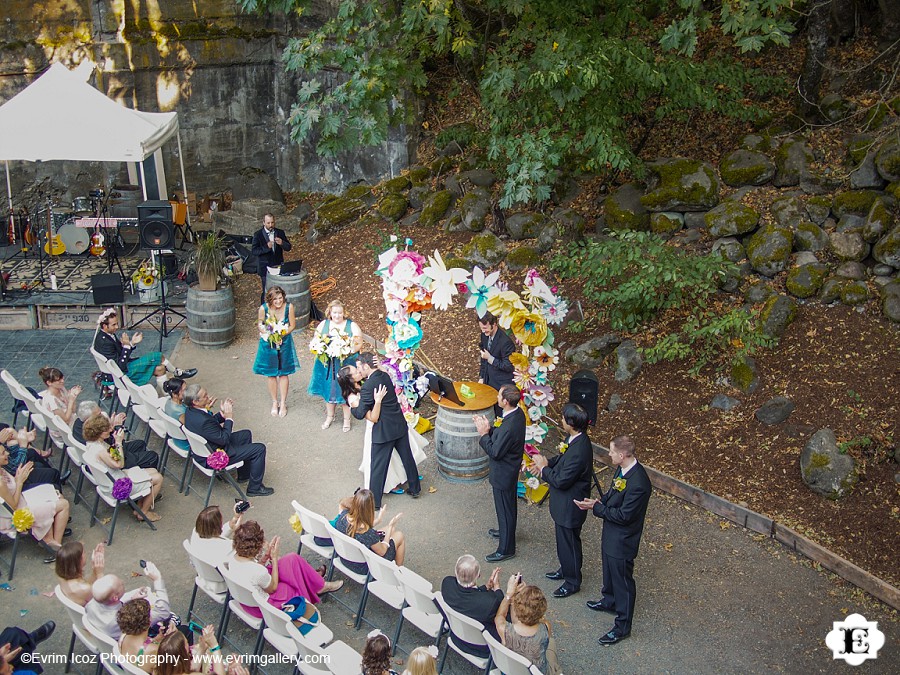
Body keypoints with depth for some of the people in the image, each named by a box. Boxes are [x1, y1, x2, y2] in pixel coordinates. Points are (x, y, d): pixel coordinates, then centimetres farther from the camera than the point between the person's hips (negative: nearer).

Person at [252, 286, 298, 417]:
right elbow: (259, 325, -6)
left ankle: (283, 403, 25)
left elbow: (292, 325, -8)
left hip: (284, 343, 0)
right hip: (268, 343, 0)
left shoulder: (289, 307, -19)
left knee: (283, 373, 11)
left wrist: (281, 334, -22)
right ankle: (274, 402, 29)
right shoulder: (263, 308, -20)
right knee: (271, 374, 11)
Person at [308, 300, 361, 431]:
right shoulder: (323, 325, 2)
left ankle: (346, 419, 22)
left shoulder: (352, 326, -6)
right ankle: (330, 416, 33)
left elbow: (359, 343, -8)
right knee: (328, 389, 13)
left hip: (346, 364, -3)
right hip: (328, 365, 3)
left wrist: (351, 350, -27)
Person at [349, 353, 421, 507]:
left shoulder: (368, 387, -22)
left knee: (378, 466, 6)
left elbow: (360, 414, -16)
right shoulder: (385, 376, 1)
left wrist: (353, 407, 5)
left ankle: (374, 501, 17)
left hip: (384, 431, -8)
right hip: (400, 425, 8)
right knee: (407, 457, 20)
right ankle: (415, 489, 36)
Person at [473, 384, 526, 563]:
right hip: (510, 469, 9)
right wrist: (489, 428, -8)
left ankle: (506, 549, 25)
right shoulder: (518, 412, -8)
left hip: (503, 473, -9)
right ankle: (506, 531, 52)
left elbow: (495, 452, -27)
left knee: (504, 509, 9)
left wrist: (484, 433, -19)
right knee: (508, 505, 30)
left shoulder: (509, 427, -37)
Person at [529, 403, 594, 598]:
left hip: (570, 506, -10)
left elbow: (561, 481, -29)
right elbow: (564, 458, 14)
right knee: (563, 539, 27)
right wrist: (547, 462, -2)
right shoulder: (575, 439, -5)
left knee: (569, 542, 11)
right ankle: (566, 569, 48)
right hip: (564, 502, 10)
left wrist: (544, 467, -14)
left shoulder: (579, 451, -35)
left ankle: (573, 582, 30)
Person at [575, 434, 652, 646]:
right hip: (611, 533, 9)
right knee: (609, 570, 29)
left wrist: (596, 508, -22)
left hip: (622, 539, -9)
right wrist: (601, 501, -9)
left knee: (622, 579, 8)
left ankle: (623, 626, 24)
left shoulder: (638, 483, -34)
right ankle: (609, 601, 54)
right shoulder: (622, 469, -6)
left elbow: (624, 515, -29)